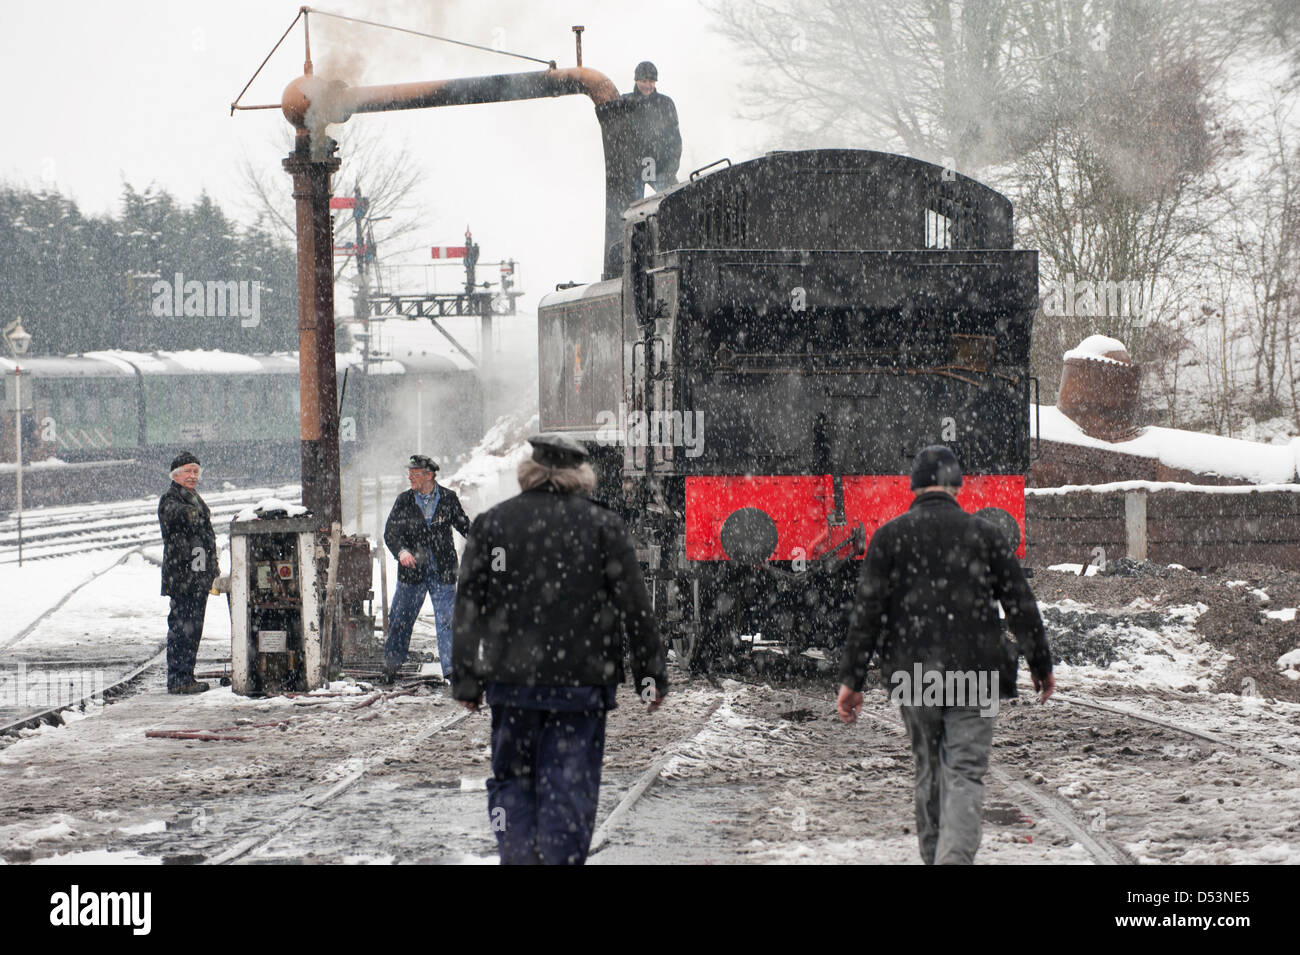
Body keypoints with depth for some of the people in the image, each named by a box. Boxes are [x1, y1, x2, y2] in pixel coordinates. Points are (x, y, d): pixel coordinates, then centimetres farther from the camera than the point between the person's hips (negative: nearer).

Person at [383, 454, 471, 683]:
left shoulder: (449, 498, 1)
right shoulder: (404, 501, 2)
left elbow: (463, 525, 13)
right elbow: (390, 533, -3)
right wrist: (401, 551, -23)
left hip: (442, 572, -1)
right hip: (412, 570, 1)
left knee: (447, 621, -5)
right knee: (399, 619, 7)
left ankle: (451, 669, -1)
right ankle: (391, 664, 22)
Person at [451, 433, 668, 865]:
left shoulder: (491, 523, 4)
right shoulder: (603, 525, -1)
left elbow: (469, 607, 3)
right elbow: (635, 607, -2)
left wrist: (467, 680, 7)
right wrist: (651, 675, 5)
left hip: (511, 681, 1)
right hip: (581, 683, -1)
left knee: (511, 780, 13)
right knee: (568, 787, 2)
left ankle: (517, 857, 2)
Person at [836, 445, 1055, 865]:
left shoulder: (889, 535, 2)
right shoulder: (983, 533, 2)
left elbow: (866, 611, -3)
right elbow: (1021, 606, 6)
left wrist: (851, 678, 0)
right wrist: (1042, 666, 17)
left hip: (913, 676, 1)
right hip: (975, 674, -1)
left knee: (929, 771, 16)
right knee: (965, 774, -3)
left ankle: (935, 856, 23)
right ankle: (954, 857, -21)